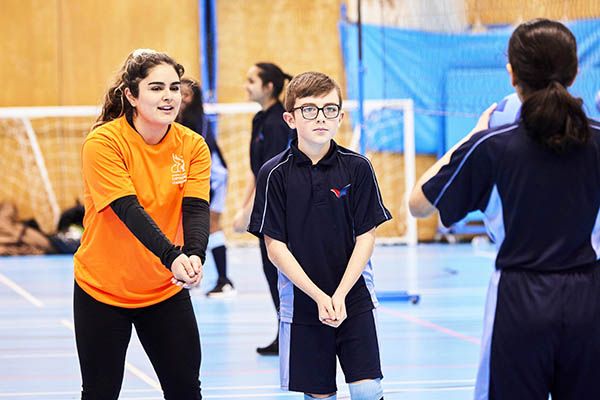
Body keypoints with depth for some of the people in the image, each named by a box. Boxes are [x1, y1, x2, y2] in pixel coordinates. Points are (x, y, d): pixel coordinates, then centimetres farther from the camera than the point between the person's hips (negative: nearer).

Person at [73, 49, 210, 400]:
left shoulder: (192, 146, -4)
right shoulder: (103, 143, -17)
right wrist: (171, 256, -41)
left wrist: (195, 255, -37)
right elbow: (129, 209, -26)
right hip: (102, 289, -3)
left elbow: (196, 209, -15)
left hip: (167, 289, 3)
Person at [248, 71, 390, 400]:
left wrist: (340, 295, -12)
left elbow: (366, 237, -1)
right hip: (302, 305, 0)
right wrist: (319, 297, -12)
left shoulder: (357, 168, -2)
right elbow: (275, 247, -5)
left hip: (354, 298, 0)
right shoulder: (275, 173, -5)